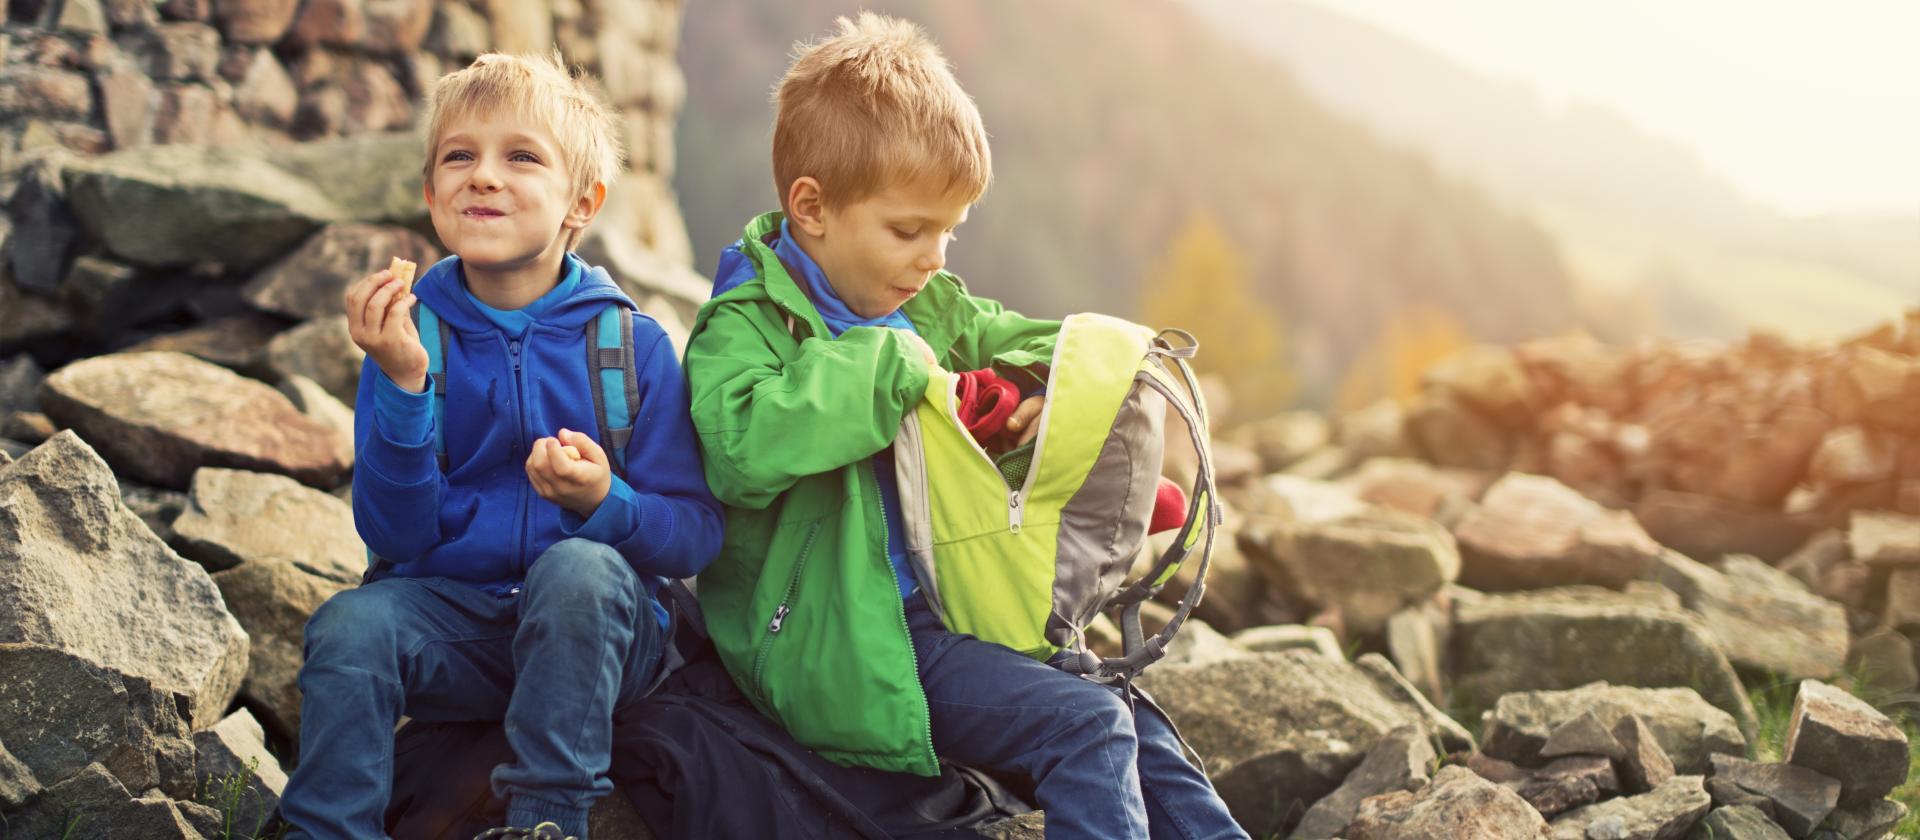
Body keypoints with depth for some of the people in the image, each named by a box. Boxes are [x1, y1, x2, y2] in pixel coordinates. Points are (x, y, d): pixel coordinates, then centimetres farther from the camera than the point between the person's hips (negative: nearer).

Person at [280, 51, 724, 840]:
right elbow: (395, 537, -6)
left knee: (577, 567, -32)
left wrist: (607, 503, -24)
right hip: (450, 618, 1)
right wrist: (403, 385, -18)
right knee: (350, 624, -28)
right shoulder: (411, 330, 0)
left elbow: (697, 533, -4)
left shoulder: (630, 341, -4)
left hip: (593, 628, -1)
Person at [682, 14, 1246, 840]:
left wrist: (1058, 386, 2)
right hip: (847, 645, -8)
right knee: (1084, 725, -20)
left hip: (953, 612, 8)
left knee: (1136, 726, -1)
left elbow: (1045, 341, 28)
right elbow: (745, 447, -31)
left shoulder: (934, 309, 14)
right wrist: (880, 365, -21)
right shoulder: (745, 325, -10)